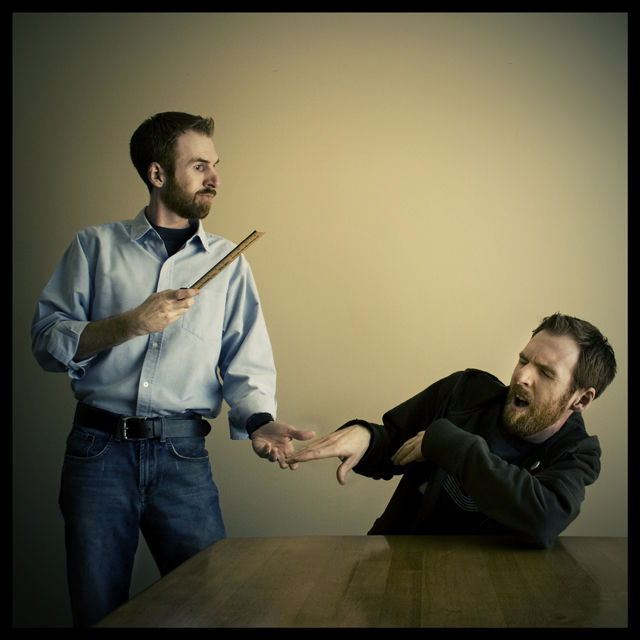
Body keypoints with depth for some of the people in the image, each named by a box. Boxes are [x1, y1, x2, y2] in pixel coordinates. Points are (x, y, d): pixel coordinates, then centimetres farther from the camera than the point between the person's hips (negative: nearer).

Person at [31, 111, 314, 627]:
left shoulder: (228, 264, 11)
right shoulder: (96, 246, 8)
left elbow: (247, 366, 3)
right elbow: (47, 341, 0)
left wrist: (259, 422, -17)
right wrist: (130, 323, -13)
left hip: (183, 456, 1)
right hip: (99, 450, 0)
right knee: (98, 613, 7)